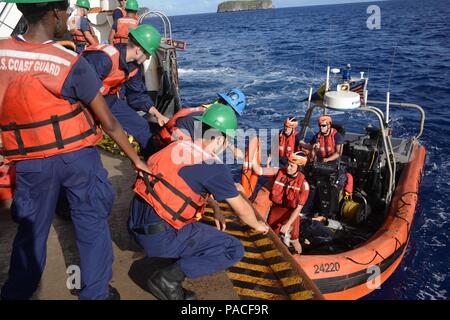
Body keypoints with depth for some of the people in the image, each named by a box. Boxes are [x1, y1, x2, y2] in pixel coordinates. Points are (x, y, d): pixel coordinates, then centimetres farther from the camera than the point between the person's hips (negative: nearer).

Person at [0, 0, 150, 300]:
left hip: (31, 163, 3)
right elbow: (109, 123, -11)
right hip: (77, 156, -3)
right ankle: (96, 293, 27)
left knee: (32, 229, 20)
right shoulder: (72, 64, -13)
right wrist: (136, 159, -1)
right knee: (92, 224, 14)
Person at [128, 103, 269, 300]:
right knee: (234, 250, -3)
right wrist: (257, 225, 21)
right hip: (159, 236, -8)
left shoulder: (179, 146, 6)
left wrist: (215, 212, 35)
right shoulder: (214, 168, -14)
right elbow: (242, 209, 1)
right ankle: (168, 278, -7)